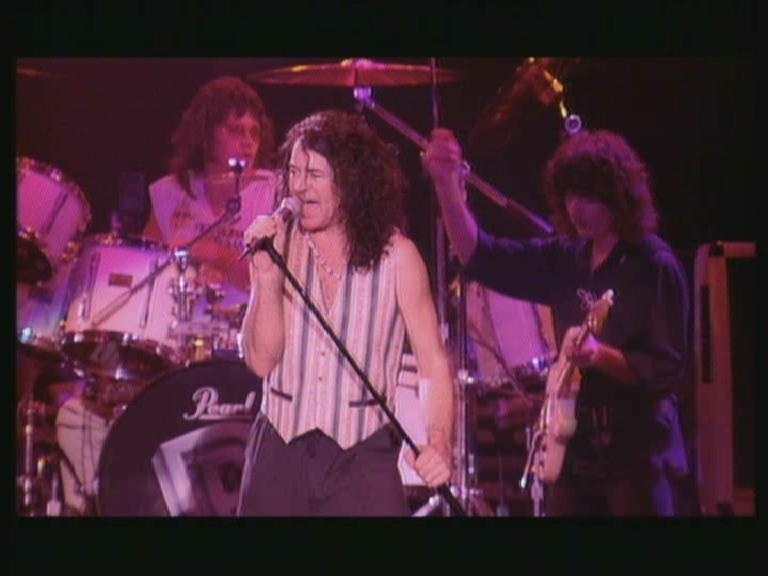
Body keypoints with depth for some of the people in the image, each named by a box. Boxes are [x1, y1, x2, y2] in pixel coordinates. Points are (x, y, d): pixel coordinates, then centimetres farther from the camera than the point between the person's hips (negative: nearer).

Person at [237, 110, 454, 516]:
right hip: (279, 450, 3)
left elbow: (433, 362, -5)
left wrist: (439, 442, -20)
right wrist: (267, 274, -15)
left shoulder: (395, 256, -4)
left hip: (362, 455, -3)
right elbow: (261, 360, -2)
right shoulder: (279, 245, 4)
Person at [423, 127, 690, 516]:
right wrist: (446, 184, -5)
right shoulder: (568, 260, 10)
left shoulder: (653, 267, -9)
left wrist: (601, 356, -28)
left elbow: (667, 370, -12)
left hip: (637, 458, -7)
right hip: (574, 456, 7)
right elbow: (480, 255, 7)